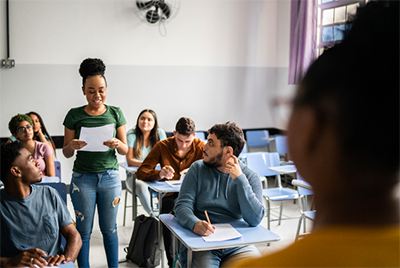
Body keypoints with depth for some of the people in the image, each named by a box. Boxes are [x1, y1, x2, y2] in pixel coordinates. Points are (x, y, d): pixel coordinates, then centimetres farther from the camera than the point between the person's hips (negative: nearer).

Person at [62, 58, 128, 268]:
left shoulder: (115, 113, 1)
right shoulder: (74, 115, -1)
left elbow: (125, 150, 3)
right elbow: (66, 153, 3)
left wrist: (117, 144, -19)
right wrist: (73, 146, -19)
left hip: (110, 177, 1)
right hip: (83, 177, 0)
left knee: (109, 228, 9)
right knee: (84, 230, 7)